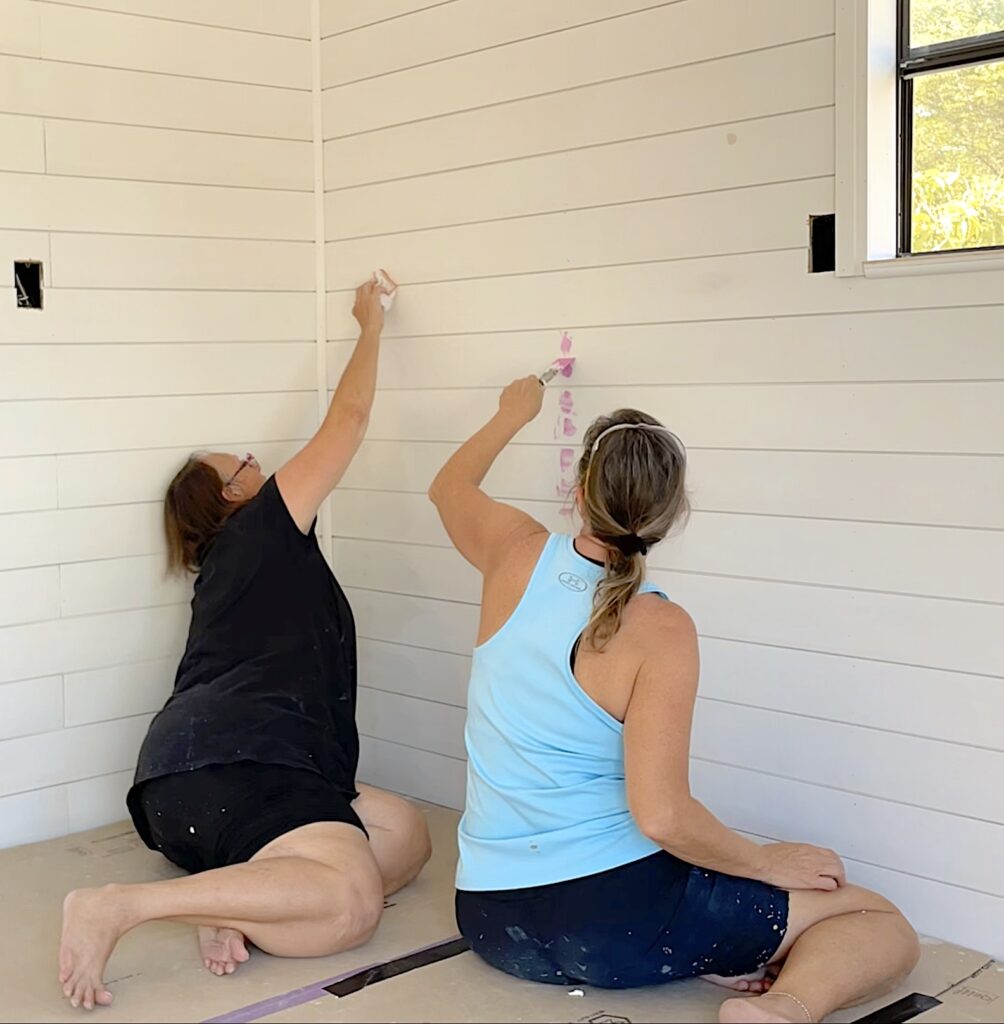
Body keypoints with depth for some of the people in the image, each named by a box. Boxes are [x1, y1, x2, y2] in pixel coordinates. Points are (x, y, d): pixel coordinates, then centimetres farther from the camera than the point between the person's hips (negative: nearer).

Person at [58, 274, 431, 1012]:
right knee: (351, 903, -28)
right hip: (232, 762, -10)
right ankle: (121, 906, -28)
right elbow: (348, 418, 14)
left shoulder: (227, 570, 30)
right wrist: (372, 324, 26)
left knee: (405, 834, 5)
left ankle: (233, 896, -14)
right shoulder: (262, 527, 10)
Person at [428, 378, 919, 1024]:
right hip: (612, 914, -5)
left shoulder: (519, 556, 0)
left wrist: (515, 414, 39)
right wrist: (768, 862, -6)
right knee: (883, 924, 4)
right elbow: (661, 815, -22)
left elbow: (449, 486, 24)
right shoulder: (660, 630, -15)